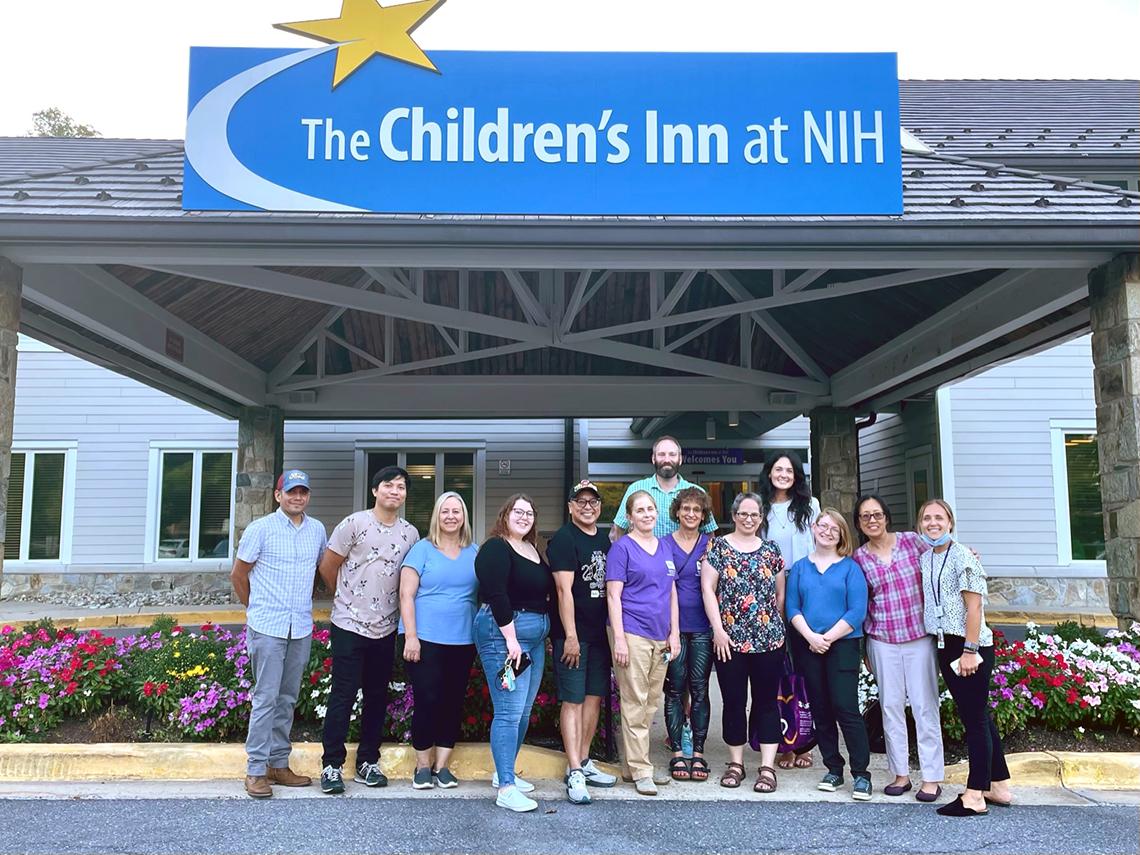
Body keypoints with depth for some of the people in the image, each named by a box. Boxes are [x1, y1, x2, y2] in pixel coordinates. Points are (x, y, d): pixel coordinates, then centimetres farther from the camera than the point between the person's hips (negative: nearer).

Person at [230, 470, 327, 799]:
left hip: (301, 628, 5)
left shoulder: (317, 530, 7)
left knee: (287, 698, 12)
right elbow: (238, 575, 3)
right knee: (266, 698, -4)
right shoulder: (260, 529, -5)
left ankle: (278, 764, 21)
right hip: (267, 627, -4)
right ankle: (256, 771, 4)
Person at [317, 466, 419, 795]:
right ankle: (332, 765, 10)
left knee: (377, 697, 11)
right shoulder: (354, 524, -8)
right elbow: (328, 567, 0)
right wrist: (348, 598, 10)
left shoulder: (411, 533, 4)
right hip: (349, 626, -4)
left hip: (386, 629, 4)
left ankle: (367, 763, 22)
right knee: (343, 696, -1)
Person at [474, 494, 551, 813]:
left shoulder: (534, 551, 16)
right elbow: (496, 595, -19)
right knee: (509, 711, -9)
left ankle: (504, 772, 25)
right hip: (504, 633, -9)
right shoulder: (496, 549, -10)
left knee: (523, 711, 12)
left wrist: (546, 633, 18)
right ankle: (506, 789, -5)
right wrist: (511, 638, -22)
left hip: (536, 637, 9)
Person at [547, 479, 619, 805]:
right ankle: (575, 773, -2)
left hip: (600, 632, 7)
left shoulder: (604, 538, 12)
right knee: (573, 700, -5)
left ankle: (583, 762, 24)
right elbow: (564, 590, -16)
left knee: (595, 696, 12)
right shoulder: (563, 539, -10)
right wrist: (570, 636, -20)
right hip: (572, 634, -7)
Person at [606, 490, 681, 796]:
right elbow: (613, 595, -7)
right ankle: (640, 770, 4)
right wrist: (619, 638, -13)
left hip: (660, 637, 7)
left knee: (651, 702, 11)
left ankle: (635, 764, 22)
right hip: (632, 634, -7)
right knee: (635, 703, -3)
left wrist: (674, 633, 11)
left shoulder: (665, 549, 15)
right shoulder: (622, 547, -4)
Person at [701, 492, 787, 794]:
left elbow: (780, 594, 13)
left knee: (767, 701, 4)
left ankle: (768, 766, 9)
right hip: (729, 640, -1)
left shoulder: (771, 550, 8)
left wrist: (776, 627, 7)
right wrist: (718, 629, -8)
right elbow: (708, 589, -3)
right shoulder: (718, 547, 2)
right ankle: (736, 762, 19)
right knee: (733, 701, 7)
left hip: (768, 640, 1)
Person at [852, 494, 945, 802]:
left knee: (925, 705, 2)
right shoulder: (858, 558, 3)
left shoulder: (913, 541, -1)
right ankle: (900, 774, 19)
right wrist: (863, 649, 9)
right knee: (891, 705, 7)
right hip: (882, 641, 2)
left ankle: (932, 777, 11)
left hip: (920, 636, -1)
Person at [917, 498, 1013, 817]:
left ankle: (975, 796, 3)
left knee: (975, 718, -2)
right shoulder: (925, 559, 11)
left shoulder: (962, 557, -12)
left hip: (970, 646, -8)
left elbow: (974, 605, -16)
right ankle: (999, 787, 25)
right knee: (978, 717, 15)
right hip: (945, 647, 8)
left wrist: (970, 650, -19)